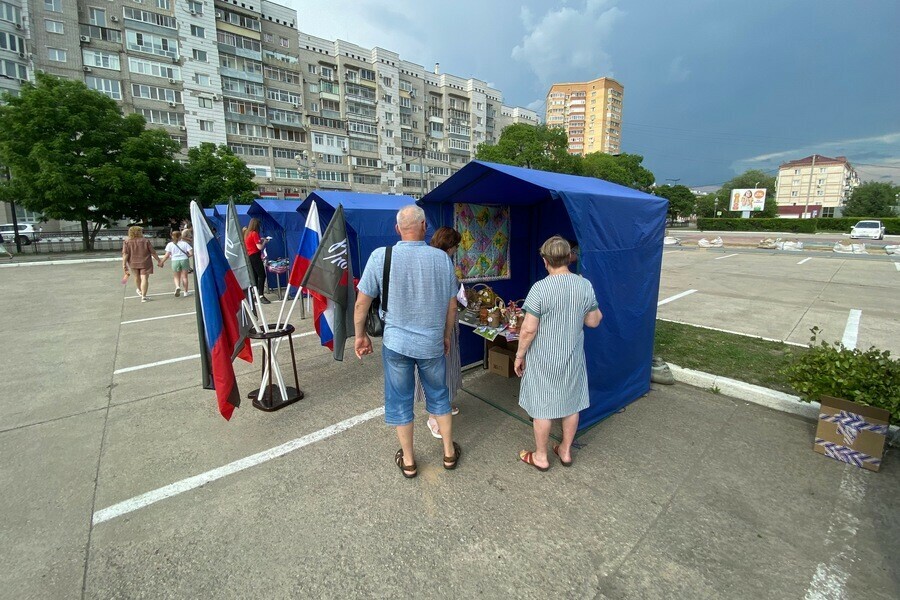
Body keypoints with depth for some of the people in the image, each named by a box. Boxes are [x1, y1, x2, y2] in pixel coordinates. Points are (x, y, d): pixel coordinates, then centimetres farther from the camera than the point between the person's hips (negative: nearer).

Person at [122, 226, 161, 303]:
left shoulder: (127, 242, -4)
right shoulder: (145, 241, -7)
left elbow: (125, 254, -11)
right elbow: (153, 252, -7)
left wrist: (124, 264, -11)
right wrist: (158, 260, 3)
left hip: (133, 264, 3)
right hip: (145, 263, -3)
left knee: (137, 277, 23)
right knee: (144, 279, -2)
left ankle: (140, 291, 45)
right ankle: (143, 296, -8)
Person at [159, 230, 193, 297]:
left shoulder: (170, 244, 0)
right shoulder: (185, 243, 0)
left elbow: (167, 255, -4)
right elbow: (191, 253, -7)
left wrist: (161, 262, 8)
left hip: (175, 261, 0)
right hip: (184, 260, 0)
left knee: (176, 277, 14)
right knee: (184, 277, 9)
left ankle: (177, 287, -14)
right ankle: (185, 291, 12)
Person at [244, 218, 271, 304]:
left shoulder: (246, 233, 13)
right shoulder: (254, 233, -13)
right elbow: (260, 247, -16)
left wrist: (260, 240, 17)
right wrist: (264, 241, 1)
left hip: (249, 257, 9)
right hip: (255, 256, -9)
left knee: (254, 276, 12)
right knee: (262, 275, -10)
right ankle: (261, 296, -15)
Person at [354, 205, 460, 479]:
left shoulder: (381, 256, -12)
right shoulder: (442, 258, -7)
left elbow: (362, 302, -8)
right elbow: (452, 305, 0)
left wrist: (360, 335, 7)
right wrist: (446, 336, 15)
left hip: (396, 343, -1)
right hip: (432, 343, 2)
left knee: (400, 401, 16)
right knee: (439, 397, 20)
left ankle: (408, 461, 32)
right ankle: (449, 453, 36)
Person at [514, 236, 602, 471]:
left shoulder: (540, 288, -20)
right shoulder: (585, 285, -6)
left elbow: (529, 329, -19)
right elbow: (594, 321, 3)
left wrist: (519, 355, -6)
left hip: (544, 360, -4)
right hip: (573, 357, 5)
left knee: (542, 407, 10)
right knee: (571, 404, 19)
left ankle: (541, 457, 27)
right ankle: (566, 451, 37)